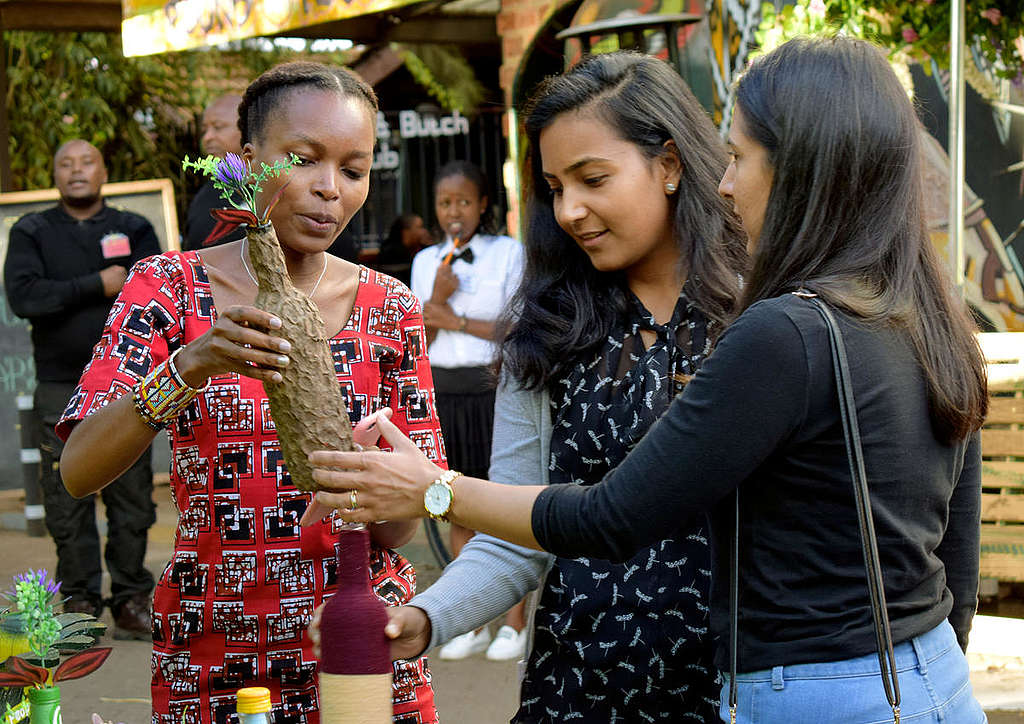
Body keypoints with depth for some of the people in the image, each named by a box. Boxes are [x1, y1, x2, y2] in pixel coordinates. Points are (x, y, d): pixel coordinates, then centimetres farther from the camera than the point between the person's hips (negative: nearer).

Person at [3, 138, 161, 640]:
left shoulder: (133, 229, 12)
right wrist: (97, 285, -11)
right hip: (61, 390, -1)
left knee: (131, 498, 0)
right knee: (69, 505, -1)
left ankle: (131, 599, 8)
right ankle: (80, 602, 7)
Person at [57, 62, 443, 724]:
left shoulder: (390, 309, 2)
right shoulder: (169, 287, -3)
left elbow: (400, 527, -1)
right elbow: (78, 470, -16)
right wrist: (186, 369, -31)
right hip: (210, 659, -1)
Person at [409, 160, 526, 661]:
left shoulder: (508, 253, -3)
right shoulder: (426, 261, 10)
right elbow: (420, 341, 6)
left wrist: (456, 320, -9)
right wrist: (437, 298, -11)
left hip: (494, 389, -4)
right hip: (444, 390, 4)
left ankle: (514, 623, 7)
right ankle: (472, 624, 15)